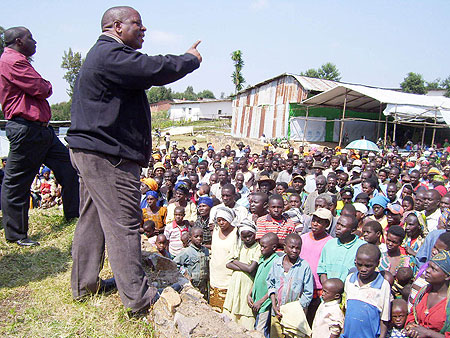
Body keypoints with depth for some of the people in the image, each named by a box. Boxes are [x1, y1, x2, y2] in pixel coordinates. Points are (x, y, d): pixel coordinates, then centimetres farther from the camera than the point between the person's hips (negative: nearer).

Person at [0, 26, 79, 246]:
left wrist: (42, 88, 2)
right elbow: (41, 89, -17)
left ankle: (74, 213, 24)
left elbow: (40, 92, 22)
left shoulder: (18, 61, 24)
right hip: (25, 129, -11)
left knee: (68, 166, 11)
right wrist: (47, 86, 4)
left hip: (40, 129, 11)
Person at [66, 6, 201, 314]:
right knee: (123, 224, -6)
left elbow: (147, 72, 21)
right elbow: (157, 69, -22)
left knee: (92, 219, 16)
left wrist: (186, 58, 15)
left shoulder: (103, 54, 23)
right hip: (108, 155, -11)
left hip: (88, 150, 11)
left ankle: (83, 285, 29)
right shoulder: (111, 55, -15)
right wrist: (191, 59, -3)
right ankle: (138, 299, 3)